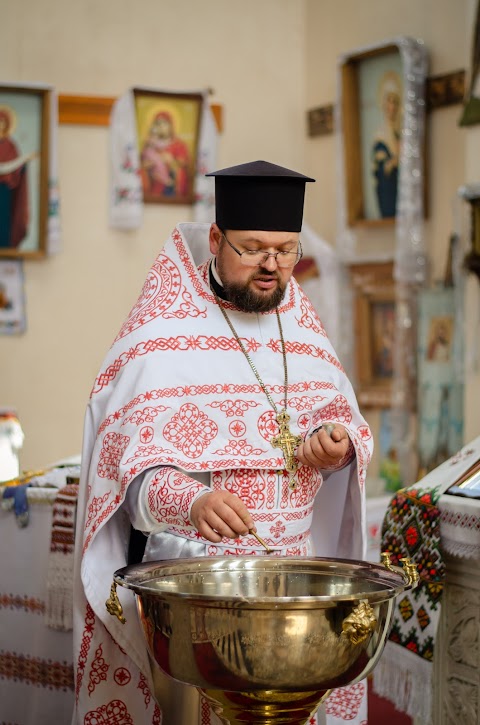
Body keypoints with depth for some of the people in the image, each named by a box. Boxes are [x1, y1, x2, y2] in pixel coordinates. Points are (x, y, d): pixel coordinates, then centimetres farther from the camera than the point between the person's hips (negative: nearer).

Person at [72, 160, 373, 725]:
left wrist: (341, 445, -7)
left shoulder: (304, 331, 11)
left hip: (296, 569, 5)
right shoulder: (162, 338, -6)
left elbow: (351, 426, 17)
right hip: (189, 568, -4)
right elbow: (134, 470, -14)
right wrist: (193, 502, -33)